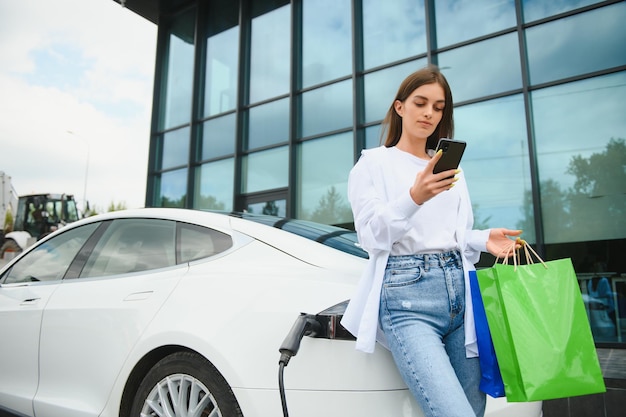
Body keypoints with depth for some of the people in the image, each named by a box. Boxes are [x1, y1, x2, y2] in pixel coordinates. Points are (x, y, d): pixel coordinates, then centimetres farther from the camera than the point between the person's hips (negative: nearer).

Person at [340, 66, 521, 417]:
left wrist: (484, 239, 0)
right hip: (407, 297, -5)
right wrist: (414, 198, -23)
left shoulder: (451, 168, 21)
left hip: (459, 292, 6)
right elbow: (372, 236, -6)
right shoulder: (374, 162, 6)